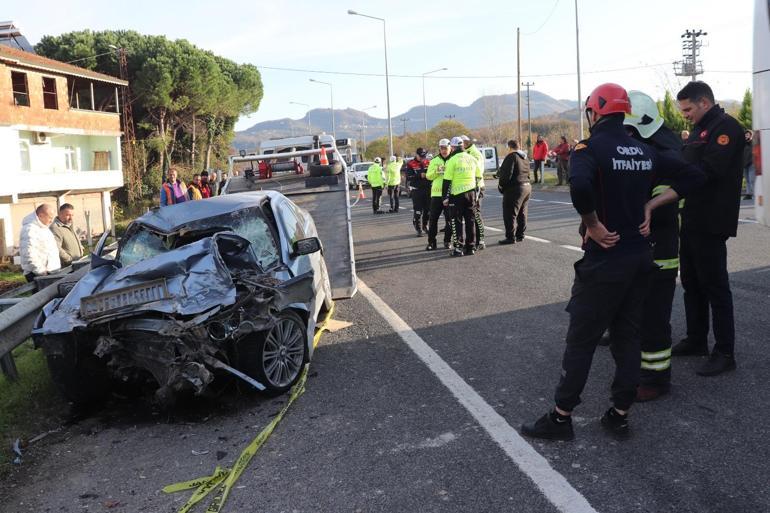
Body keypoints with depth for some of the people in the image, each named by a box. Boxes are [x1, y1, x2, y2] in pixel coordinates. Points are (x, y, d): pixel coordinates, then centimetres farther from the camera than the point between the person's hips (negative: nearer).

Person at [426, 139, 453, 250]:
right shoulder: (434, 160, 10)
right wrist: (436, 171, -13)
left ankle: (447, 241, 16)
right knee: (433, 219, 0)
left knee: (449, 219, 4)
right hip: (436, 193, 1)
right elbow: (429, 176, 4)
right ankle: (431, 242, 7)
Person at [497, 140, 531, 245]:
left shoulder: (511, 157, -12)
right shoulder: (525, 158, 17)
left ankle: (511, 237, -4)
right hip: (527, 187, 10)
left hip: (514, 189, -10)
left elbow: (506, 174, -19)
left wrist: (501, 185, -5)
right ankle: (520, 235, 23)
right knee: (522, 213, 16)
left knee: (510, 214, -4)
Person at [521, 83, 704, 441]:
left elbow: (580, 186, -34)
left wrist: (593, 226, -18)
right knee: (628, 336, 15)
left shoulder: (591, 147, -13)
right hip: (640, 256, 7)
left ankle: (561, 418, 15)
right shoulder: (645, 150, 9)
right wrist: (649, 205, 6)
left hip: (605, 259, -7)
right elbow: (693, 177, 15)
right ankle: (619, 415, 23)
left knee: (581, 340, 3)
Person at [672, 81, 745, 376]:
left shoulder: (726, 128, -12)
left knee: (715, 286, -4)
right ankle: (696, 340, 28)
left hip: (710, 224, -9)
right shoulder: (699, 130, 18)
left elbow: (709, 170, -24)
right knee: (692, 283, 16)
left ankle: (724, 353, 5)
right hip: (691, 221, 10)